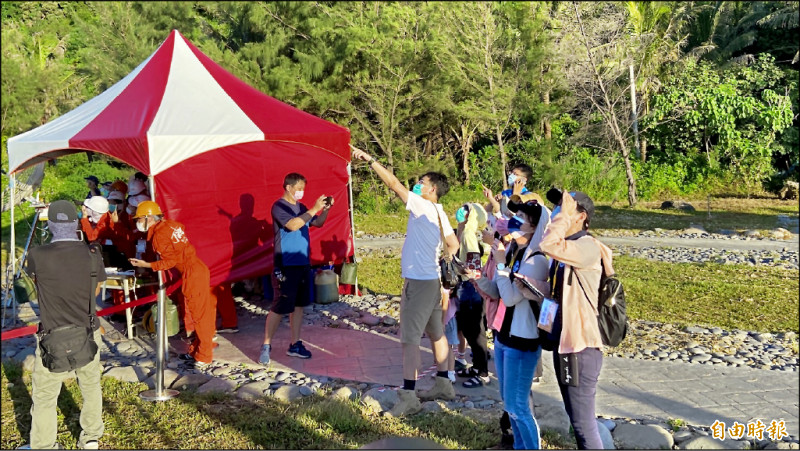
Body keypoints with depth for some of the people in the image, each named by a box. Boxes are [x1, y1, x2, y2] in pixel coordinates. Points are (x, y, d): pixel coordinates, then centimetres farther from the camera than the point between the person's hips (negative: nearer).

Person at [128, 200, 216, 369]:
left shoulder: (159, 235, -13)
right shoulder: (170, 224, 10)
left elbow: (170, 261, -13)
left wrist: (147, 265, -10)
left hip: (192, 274, -9)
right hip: (198, 268, 9)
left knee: (200, 315, -1)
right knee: (200, 313, 16)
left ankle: (203, 358, 7)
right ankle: (195, 351, 27)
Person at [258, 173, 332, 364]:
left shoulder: (301, 207, 12)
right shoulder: (279, 206, -10)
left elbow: (318, 223, 19)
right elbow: (292, 225, -25)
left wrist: (326, 209, 2)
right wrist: (314, 209, -25)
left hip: (303, 263, 8)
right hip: (286, 265, -8)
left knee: (298, 304, 12)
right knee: (279, 307, -4)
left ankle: (295, 345, 21)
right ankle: (266, 345, 9)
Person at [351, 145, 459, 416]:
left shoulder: (422, 206, -14)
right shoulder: (440, 214, 11)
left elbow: (393, 183, -17)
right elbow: (454, 245, 18)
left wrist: (370, 160, -12)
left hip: (419, 281, -10)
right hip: (432, 279, 10)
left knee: (410, 338, -8)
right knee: (435, 333, 18)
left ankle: (408, 397, -6)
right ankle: (443, 385, 30)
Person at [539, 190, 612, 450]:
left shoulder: (589, 247, -17)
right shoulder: (567, 247, 12)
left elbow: (548, 245, -34)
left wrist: (564, 214, -21)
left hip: (582, 345, -9)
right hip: (563, 340, 10)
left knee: (583, 421, -3)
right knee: (576, 417, 20)